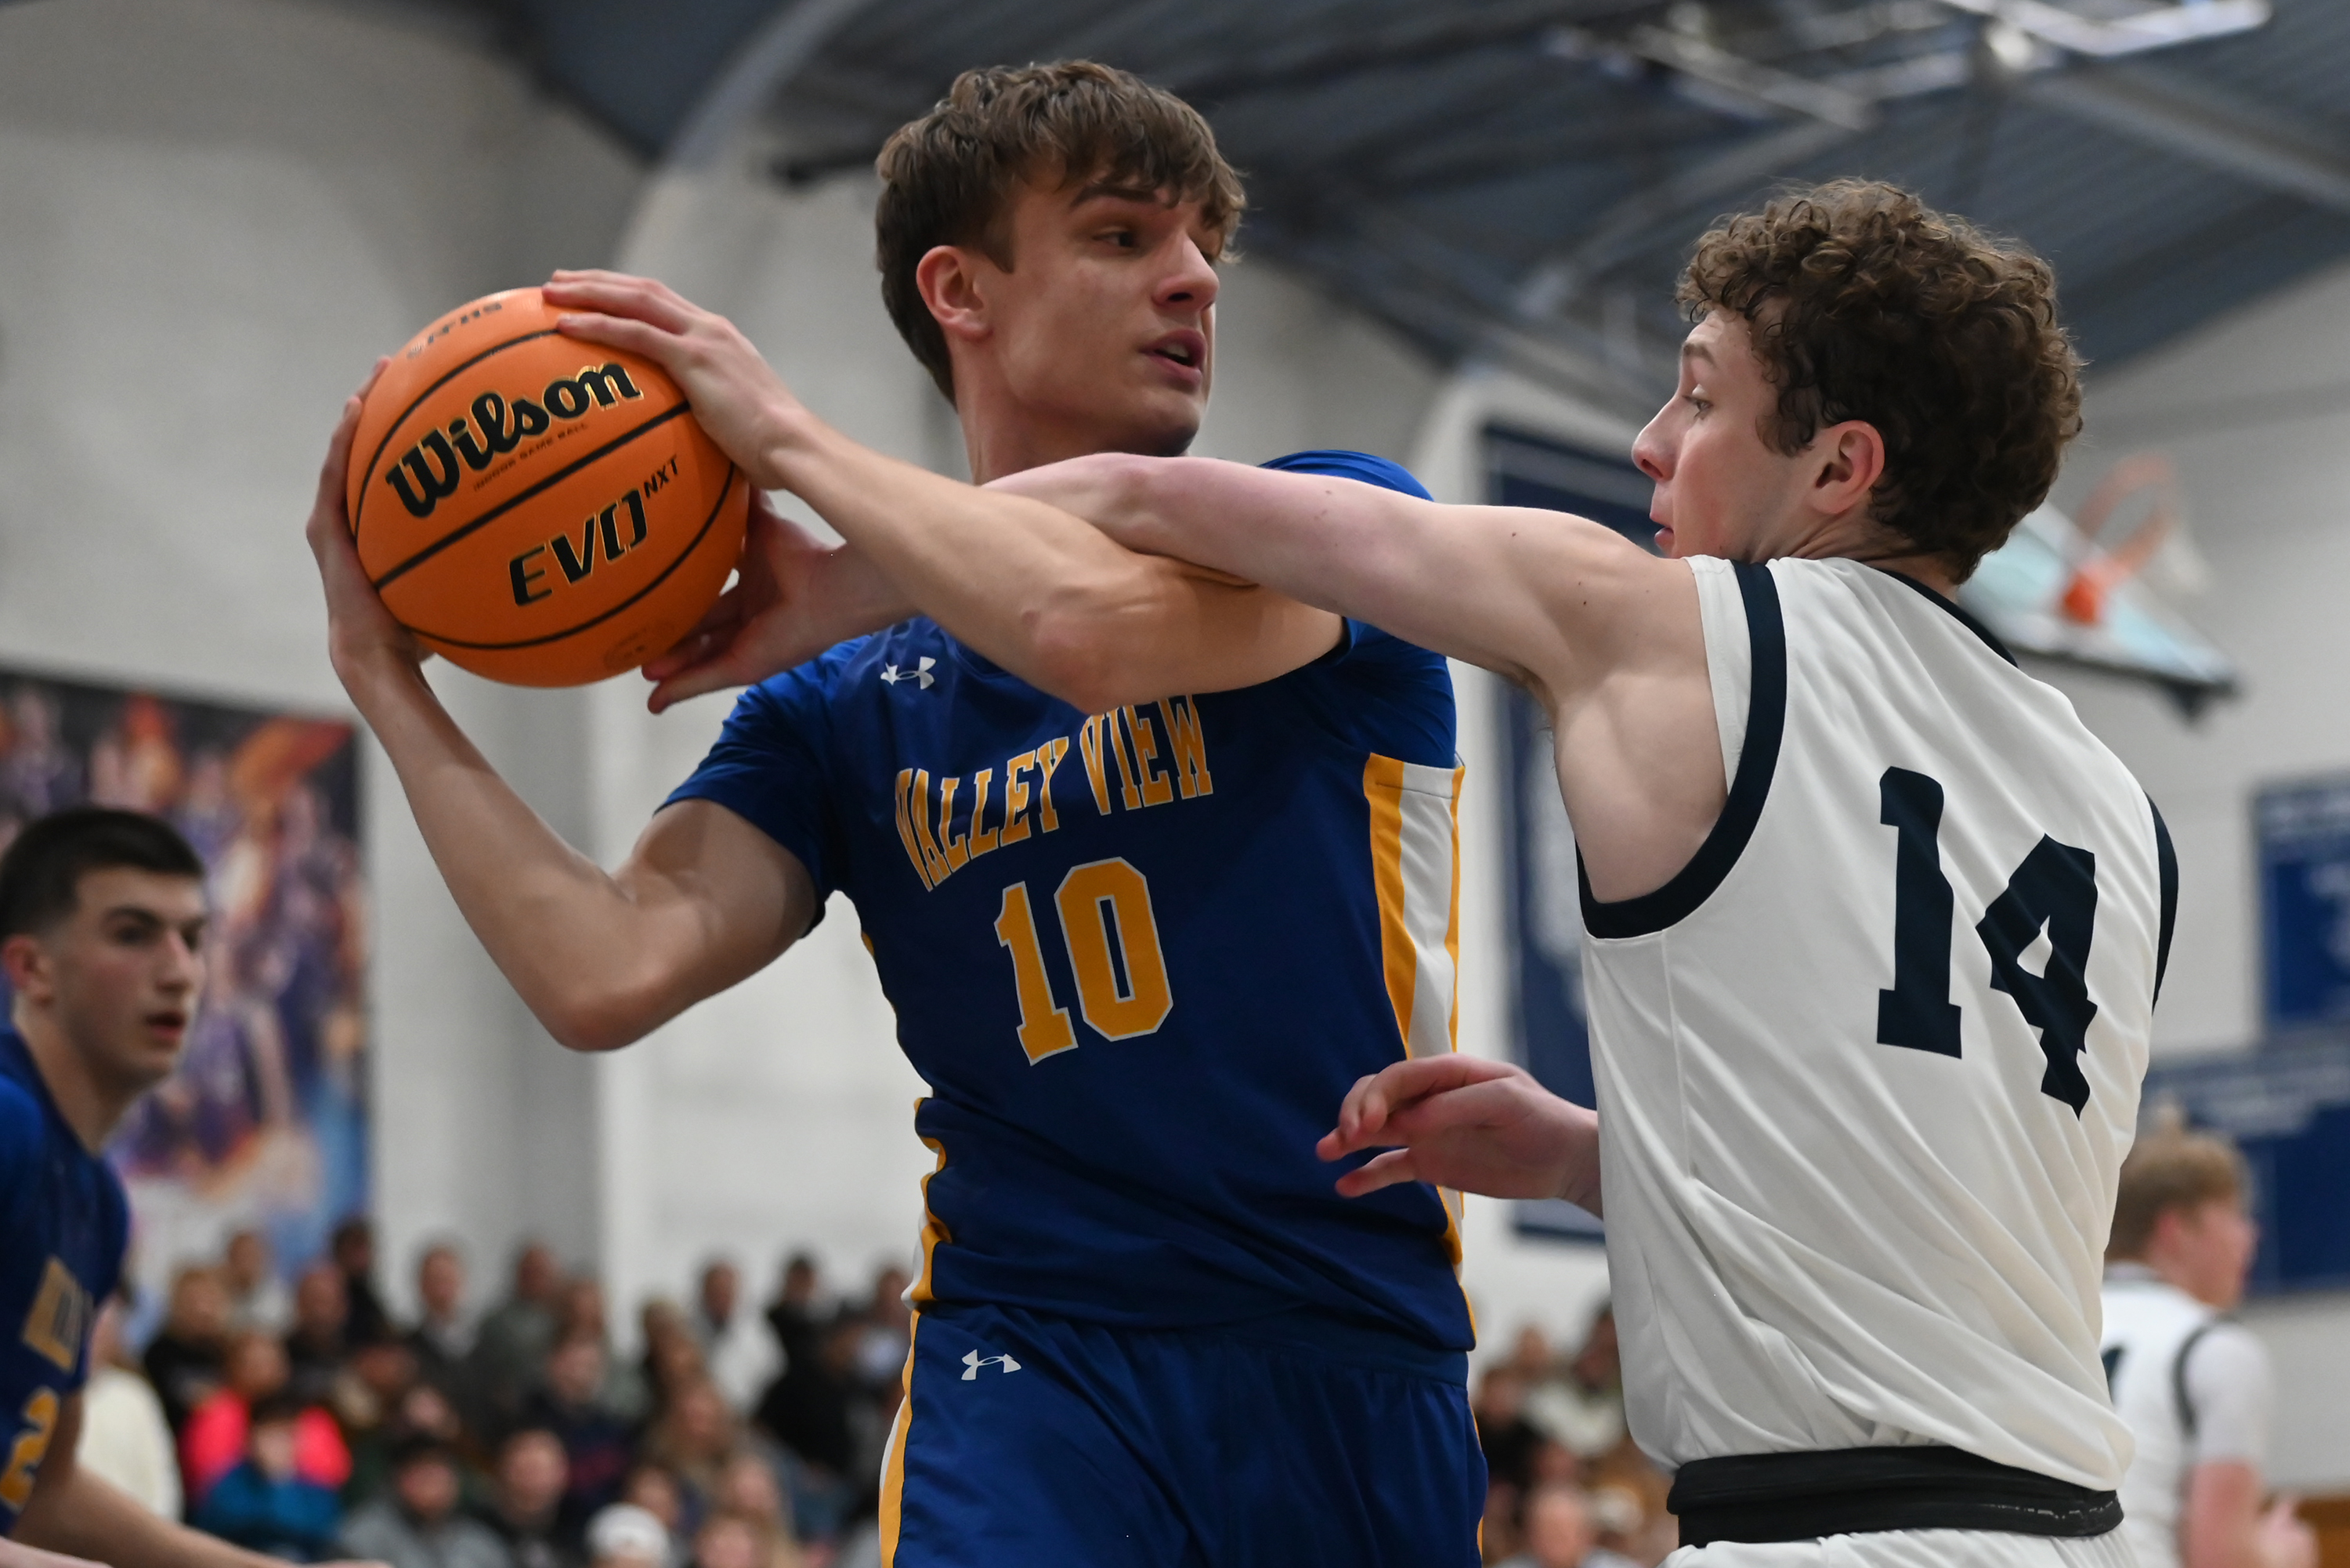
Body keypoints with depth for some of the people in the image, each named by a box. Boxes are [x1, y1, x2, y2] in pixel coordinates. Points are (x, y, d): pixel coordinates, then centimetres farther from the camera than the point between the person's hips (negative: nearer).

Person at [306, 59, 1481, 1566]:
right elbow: (608, 976, -6)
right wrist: (388, 677, -3)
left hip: (1368, 1381, 0)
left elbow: (1096, 627, -19)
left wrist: (792, 439, -7)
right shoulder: (843, 709, 9)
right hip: (1037, 1370, 0)